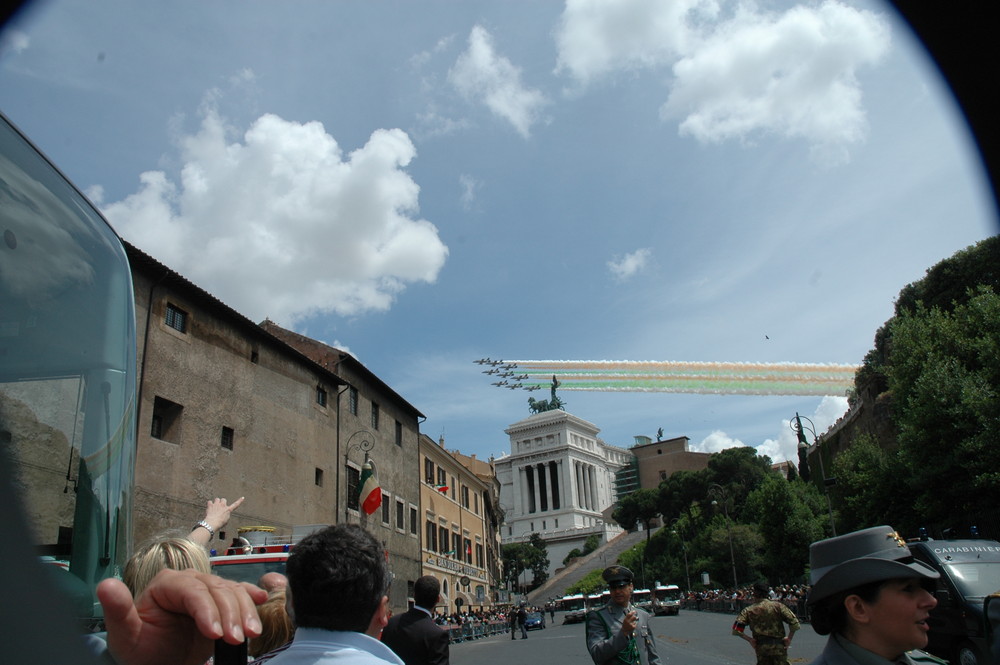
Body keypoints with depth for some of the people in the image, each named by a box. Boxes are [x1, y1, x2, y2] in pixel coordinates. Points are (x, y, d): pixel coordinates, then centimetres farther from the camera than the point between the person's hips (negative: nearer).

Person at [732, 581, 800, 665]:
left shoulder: (748, 610, 1)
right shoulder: (778, 606, -1)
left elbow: (736, 629, -6)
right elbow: (794, 622, -9)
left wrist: (749, 639, 3)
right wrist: (789, 638, 1)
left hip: (760, 647, 1)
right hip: (778, 647, -1)